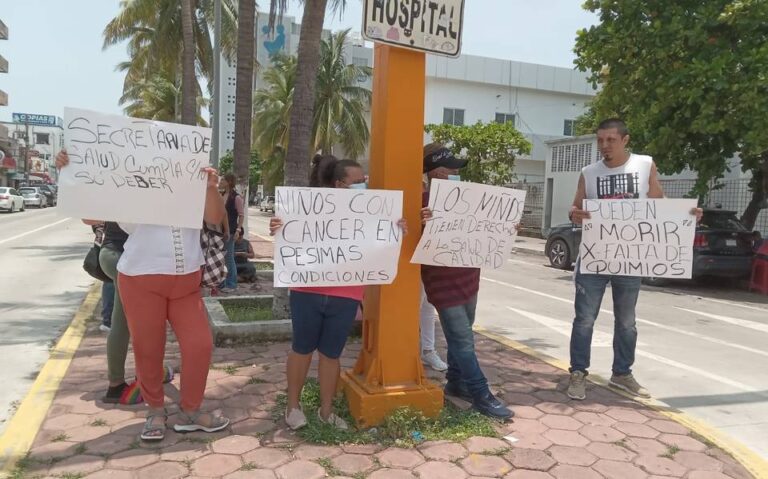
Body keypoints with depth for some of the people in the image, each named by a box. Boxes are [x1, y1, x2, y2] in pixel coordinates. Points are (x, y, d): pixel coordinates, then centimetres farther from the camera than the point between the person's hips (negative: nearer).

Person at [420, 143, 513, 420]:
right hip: (444, 285, -8)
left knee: (461, 337, 17)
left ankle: (456, 382, 32)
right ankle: (481, 396, 3)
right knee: (463, 341, -3)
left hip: (468, 278, 8)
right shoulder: (423, 203, -15)